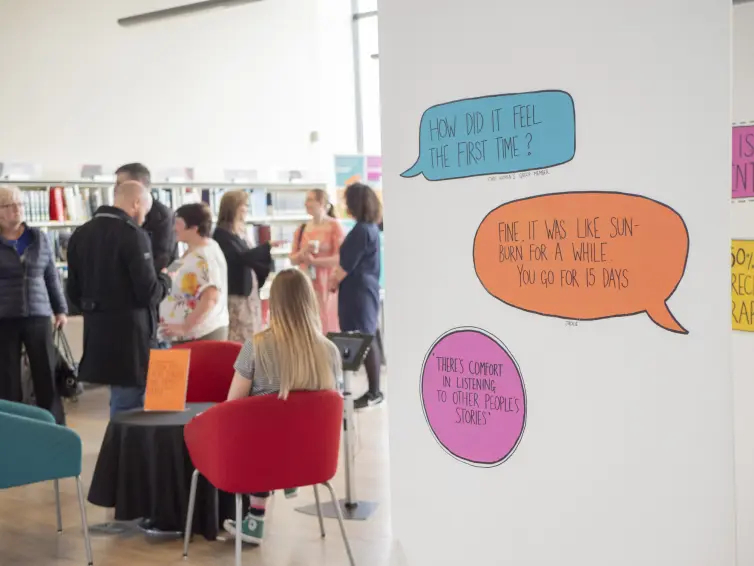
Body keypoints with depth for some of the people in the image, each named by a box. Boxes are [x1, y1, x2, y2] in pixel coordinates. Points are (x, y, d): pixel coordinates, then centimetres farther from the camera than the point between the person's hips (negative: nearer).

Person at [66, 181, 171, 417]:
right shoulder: (133, 235, -14)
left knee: (121, 402, 20)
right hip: (130, 332, -8)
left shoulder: (80, 234, 8)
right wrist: (165, 280, 3)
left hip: (96, 333, 8)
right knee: (128, 407, 0)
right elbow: (149, 292, -16)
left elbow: (74, 292, 11)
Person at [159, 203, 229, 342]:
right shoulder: (193, 252, 12)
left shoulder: (204, 257, -17)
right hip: (193, 334, 9)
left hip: (201, 334, -9)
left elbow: (211, 298, -27)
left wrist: (185, 328, -26)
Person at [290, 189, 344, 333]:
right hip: (306, 284, 4)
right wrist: (303, 253, -7)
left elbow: (341, 257, -12)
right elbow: (293, 259, 14)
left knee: (327, 324, -4)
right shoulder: (302, 229, 11)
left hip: (328, 284, -4)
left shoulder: (335, 226, -4)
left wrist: (314, 261, -16)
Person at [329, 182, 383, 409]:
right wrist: (338, 277, 16)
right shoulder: (371, 227, 11)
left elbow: (348, 264, -16)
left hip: (357, 290, -10)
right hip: (366, 288, 10)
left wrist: (334, 282, 0)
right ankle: (374, 390, 17)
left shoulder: (361, 230, -18)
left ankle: (374, 392, -2)